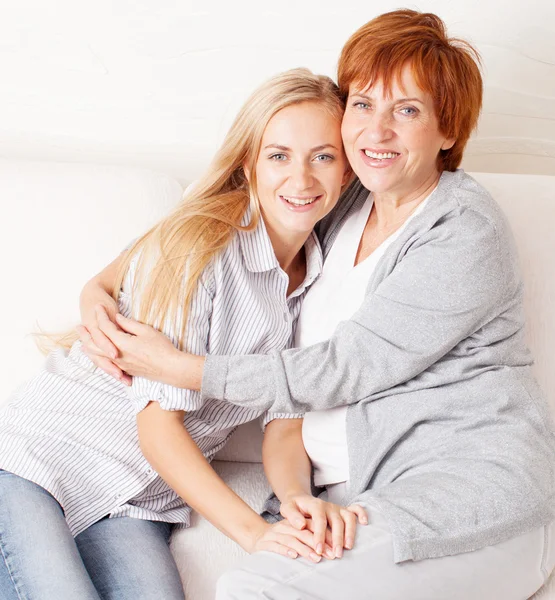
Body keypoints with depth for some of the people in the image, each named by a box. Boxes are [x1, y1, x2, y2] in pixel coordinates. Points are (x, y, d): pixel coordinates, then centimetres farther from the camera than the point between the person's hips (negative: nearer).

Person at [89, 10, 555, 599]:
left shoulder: (467, 232, -7)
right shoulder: (341, 210, 14)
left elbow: (345, 369, -12)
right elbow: (296, 373, 11)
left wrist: (180, 368, -5)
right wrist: (293, 491, -7)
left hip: (471, 490, -5)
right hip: (354, 501, 5)